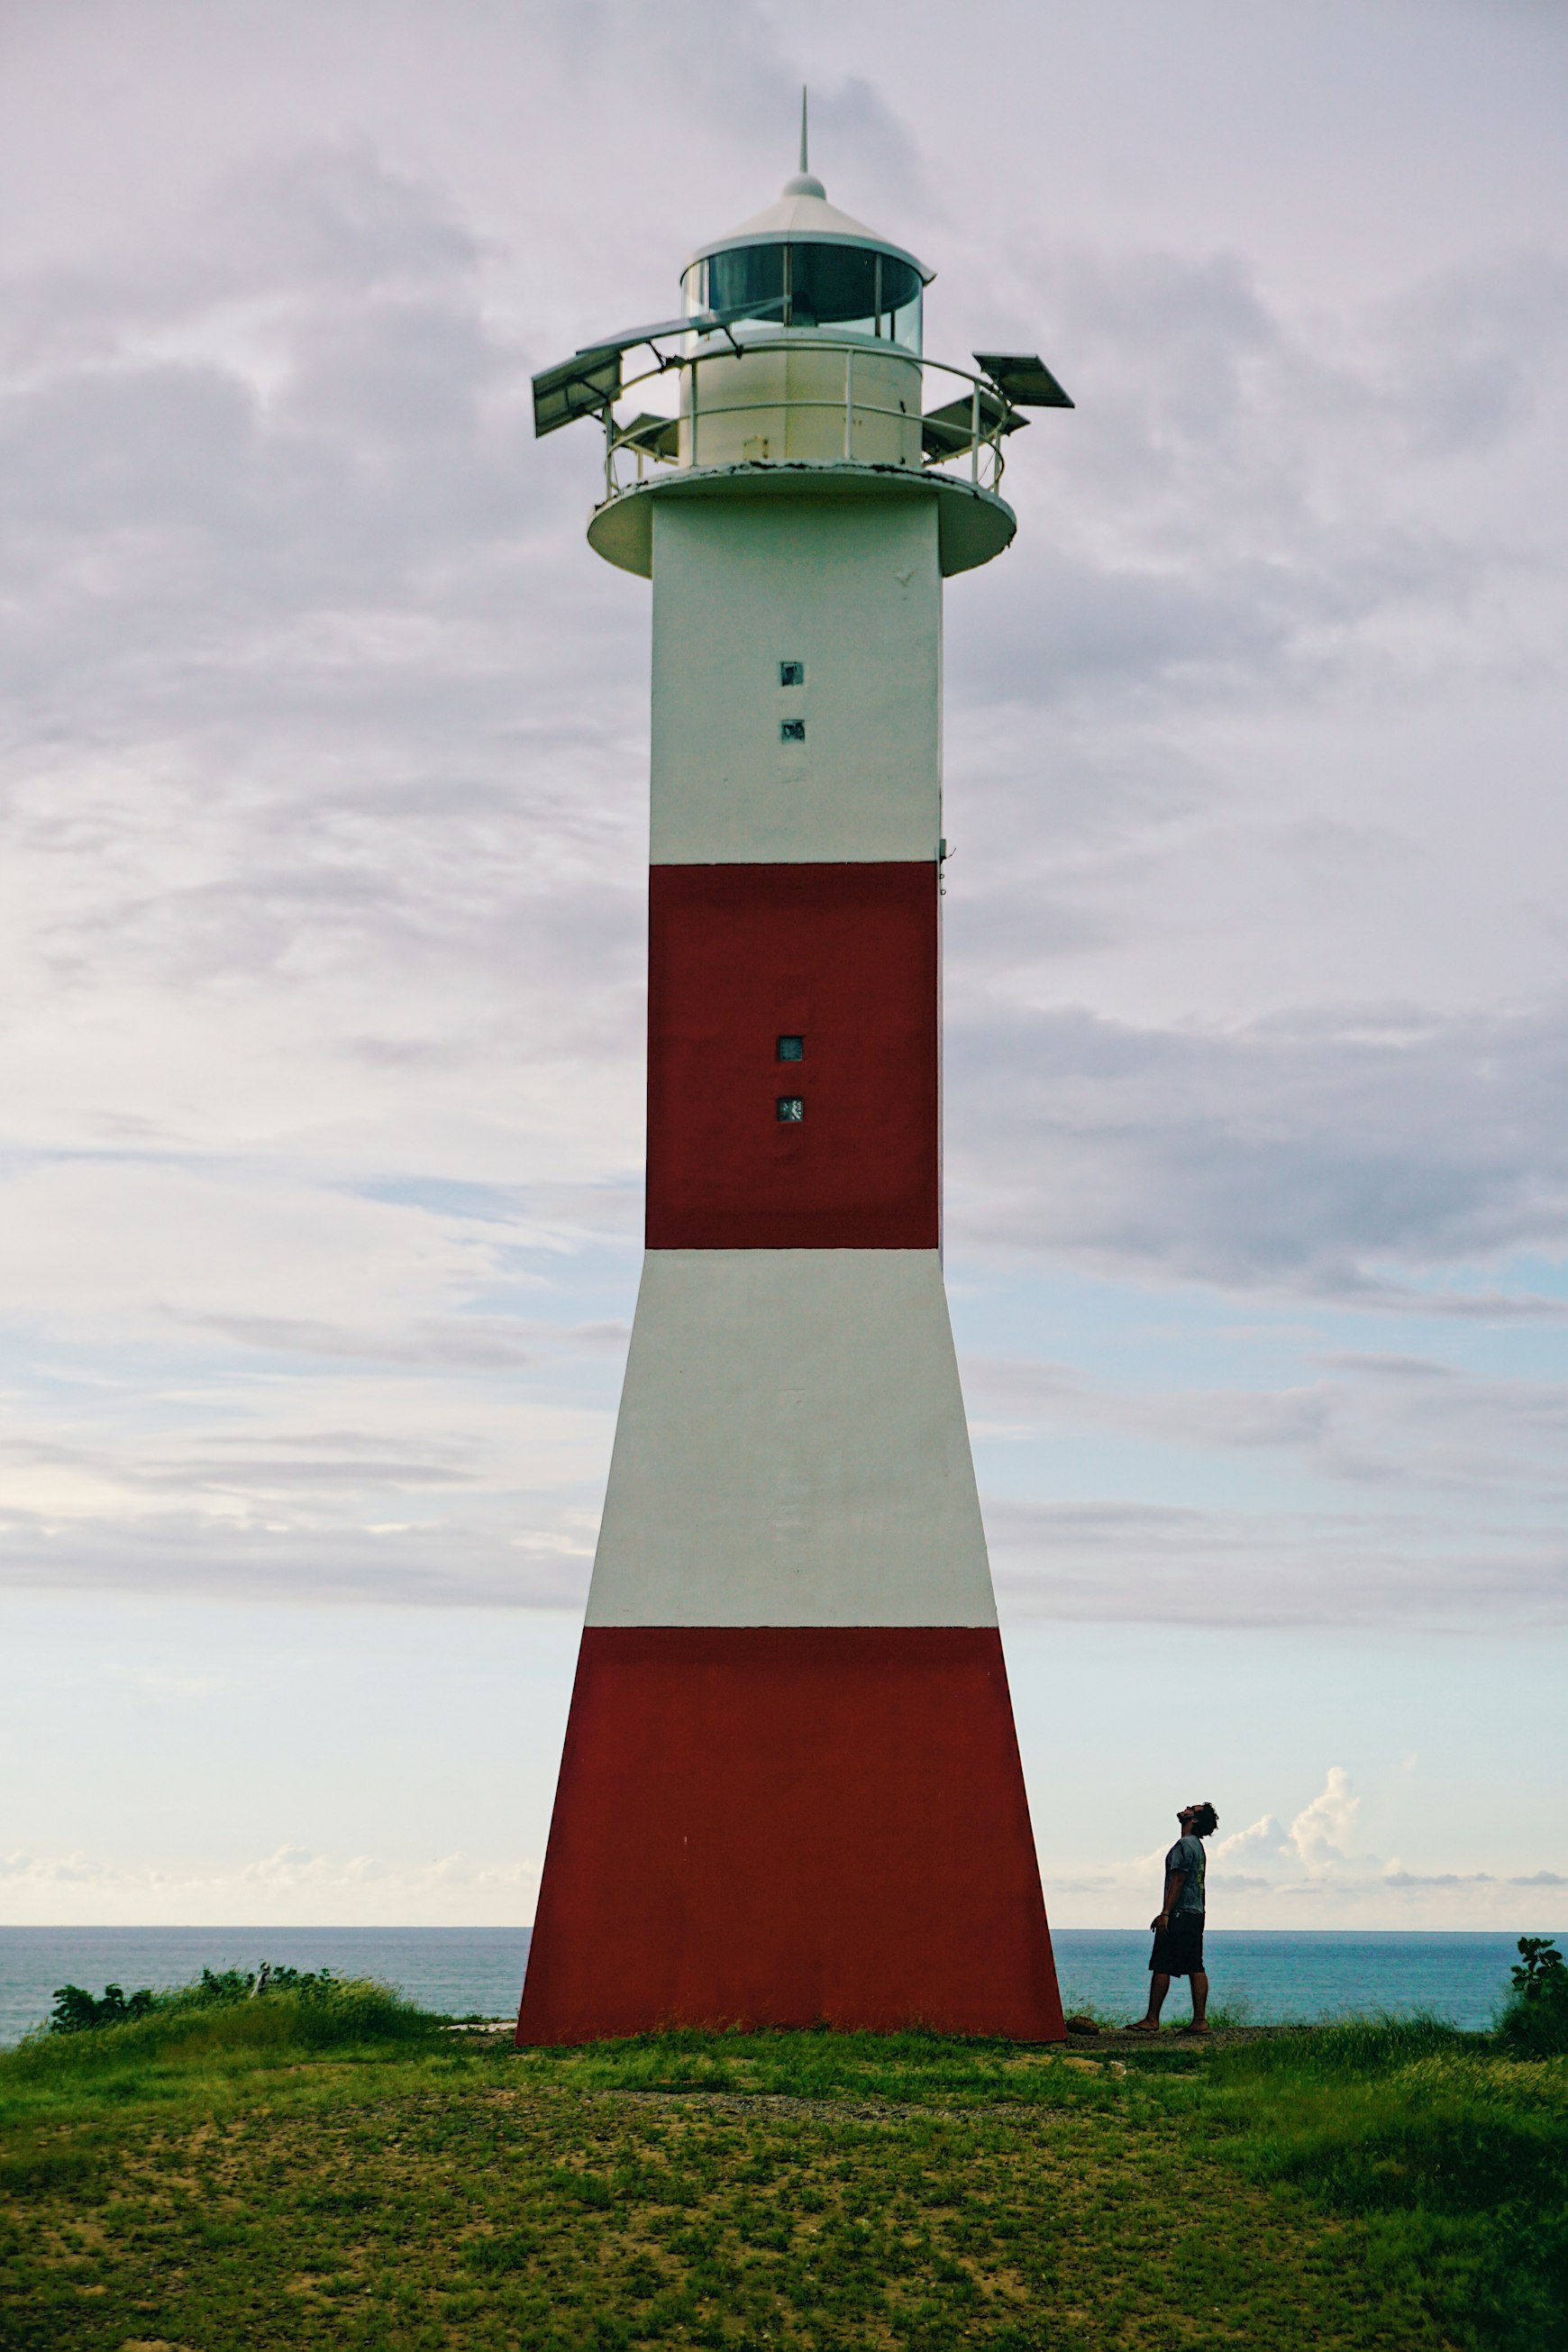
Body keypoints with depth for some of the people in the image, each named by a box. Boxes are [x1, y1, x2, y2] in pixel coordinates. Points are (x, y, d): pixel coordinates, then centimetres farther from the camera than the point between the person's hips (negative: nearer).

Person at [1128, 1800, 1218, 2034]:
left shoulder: (1185, 1845, -11)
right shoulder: (1197, 1846, 19)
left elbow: (1178, 1881, -18)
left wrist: (1165, 1914, -19)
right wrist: (1165, 1913, 27)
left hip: (1180, 1916, -10)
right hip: (1196, 1914, 10)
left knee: (1161, 1967, -6)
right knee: (1195, 1968, 5)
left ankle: (1152, 2019, -5)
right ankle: (1200, 2020, 1)